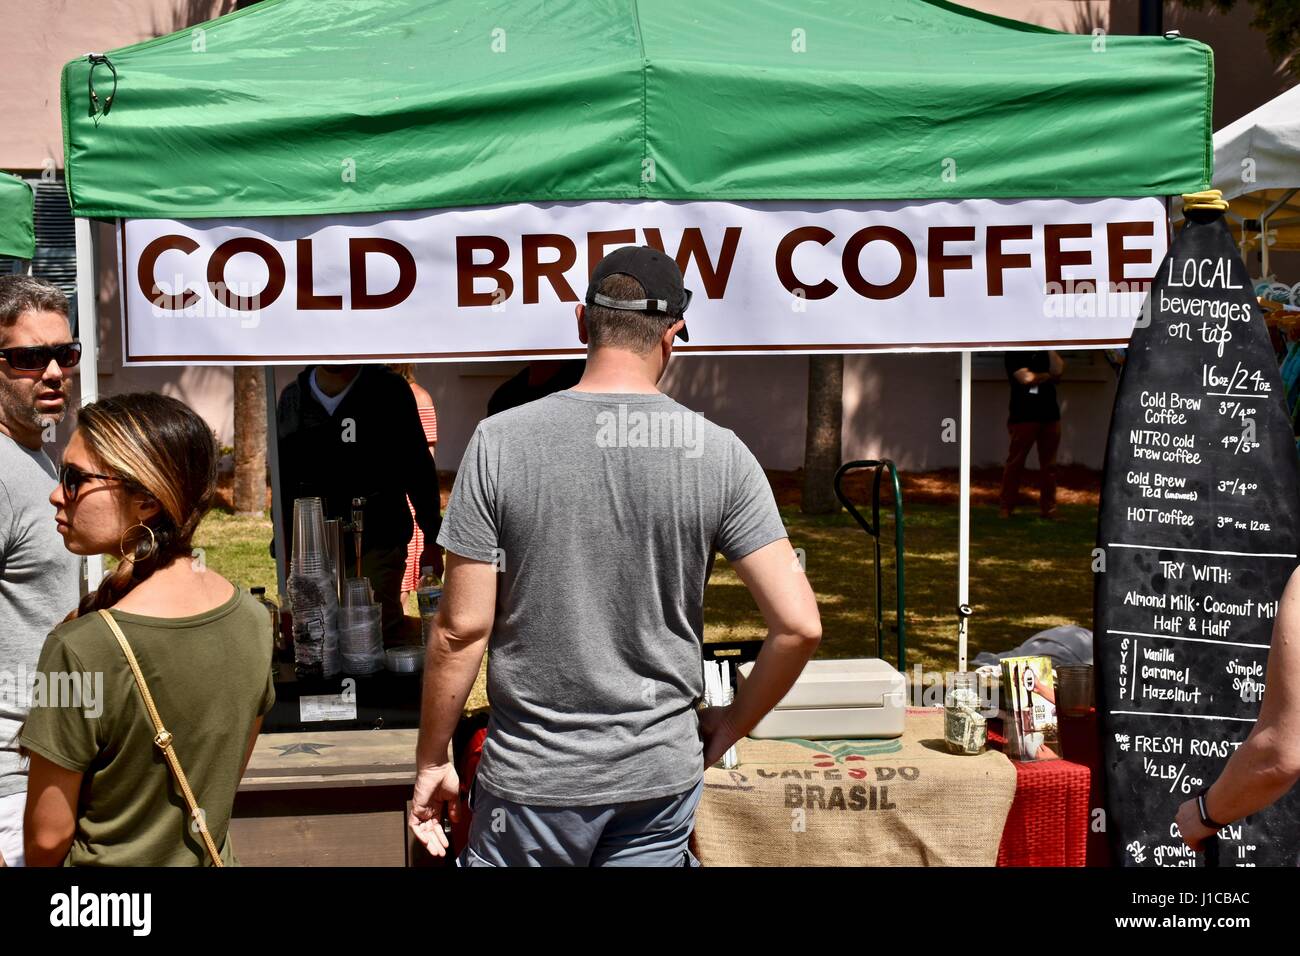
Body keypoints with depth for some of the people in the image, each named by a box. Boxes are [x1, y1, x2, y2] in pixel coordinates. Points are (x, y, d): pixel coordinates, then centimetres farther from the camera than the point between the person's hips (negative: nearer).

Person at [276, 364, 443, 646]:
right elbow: (284, 482, 17)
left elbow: (419, 468, 4)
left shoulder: (387, 388, 4)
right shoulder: (292, 397, 13)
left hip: (377, 543, -3)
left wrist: (432, 540, 1)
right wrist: (284, 549, 13)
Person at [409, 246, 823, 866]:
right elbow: (799, 625, -9)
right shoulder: (719, 452, -6)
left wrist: (432, 760, 5)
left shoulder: (500, 442, -9)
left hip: (532, 772, -1)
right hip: (663, 773, 2)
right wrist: (733, 723, 8)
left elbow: (463, 628, -9)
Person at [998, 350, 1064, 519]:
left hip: (1050, 415, 5)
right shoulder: (1014, 353, -1)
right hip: (1023, 416, -5)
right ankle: (1005, 507, 2)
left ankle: (1048, 507, 12)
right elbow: (1026, 378, -14)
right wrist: (1049, 375, 2)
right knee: (1015, 463, -3)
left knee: (1049, 464, 6)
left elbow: (1058, 370, -3)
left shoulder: (1045, 353, 16)